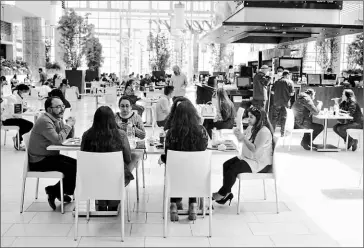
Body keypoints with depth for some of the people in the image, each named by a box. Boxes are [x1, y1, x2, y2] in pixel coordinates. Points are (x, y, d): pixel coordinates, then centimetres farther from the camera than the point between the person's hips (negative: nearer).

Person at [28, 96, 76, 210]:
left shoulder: (57, 119, 9)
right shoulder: (44, 121, -21)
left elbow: (69, 137, 10)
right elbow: (58, 140, -29)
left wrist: (70, 125, -8)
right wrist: (68, 125, -18)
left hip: (50, 156, 10)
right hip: (39, 161, -10)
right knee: (73, 169, -18)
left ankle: (59, 191, 15)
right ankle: (55, 191, 4)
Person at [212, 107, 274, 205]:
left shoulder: (264, 131, -20)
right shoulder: (251, 127, 8)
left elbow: (254, 149, -25)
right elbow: (241, 140, 17)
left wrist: (243, 137, -29)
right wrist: (238, 134, -5)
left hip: (260, 163, -9)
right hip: (247, 157, 9)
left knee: (233, 169, -22)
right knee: (226, 165, -7)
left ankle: (223, 194, -5)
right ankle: (227, 193, -5)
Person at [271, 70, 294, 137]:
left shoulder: (277, 81, 5)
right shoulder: (290, 82, -4)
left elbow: (272, 92, 4)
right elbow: (291, 93, -9)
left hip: (276, 102, 2)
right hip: (284, 103, -2)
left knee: (274, 117, 12)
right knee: (283, 118, 6)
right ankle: (282, 133, 10)